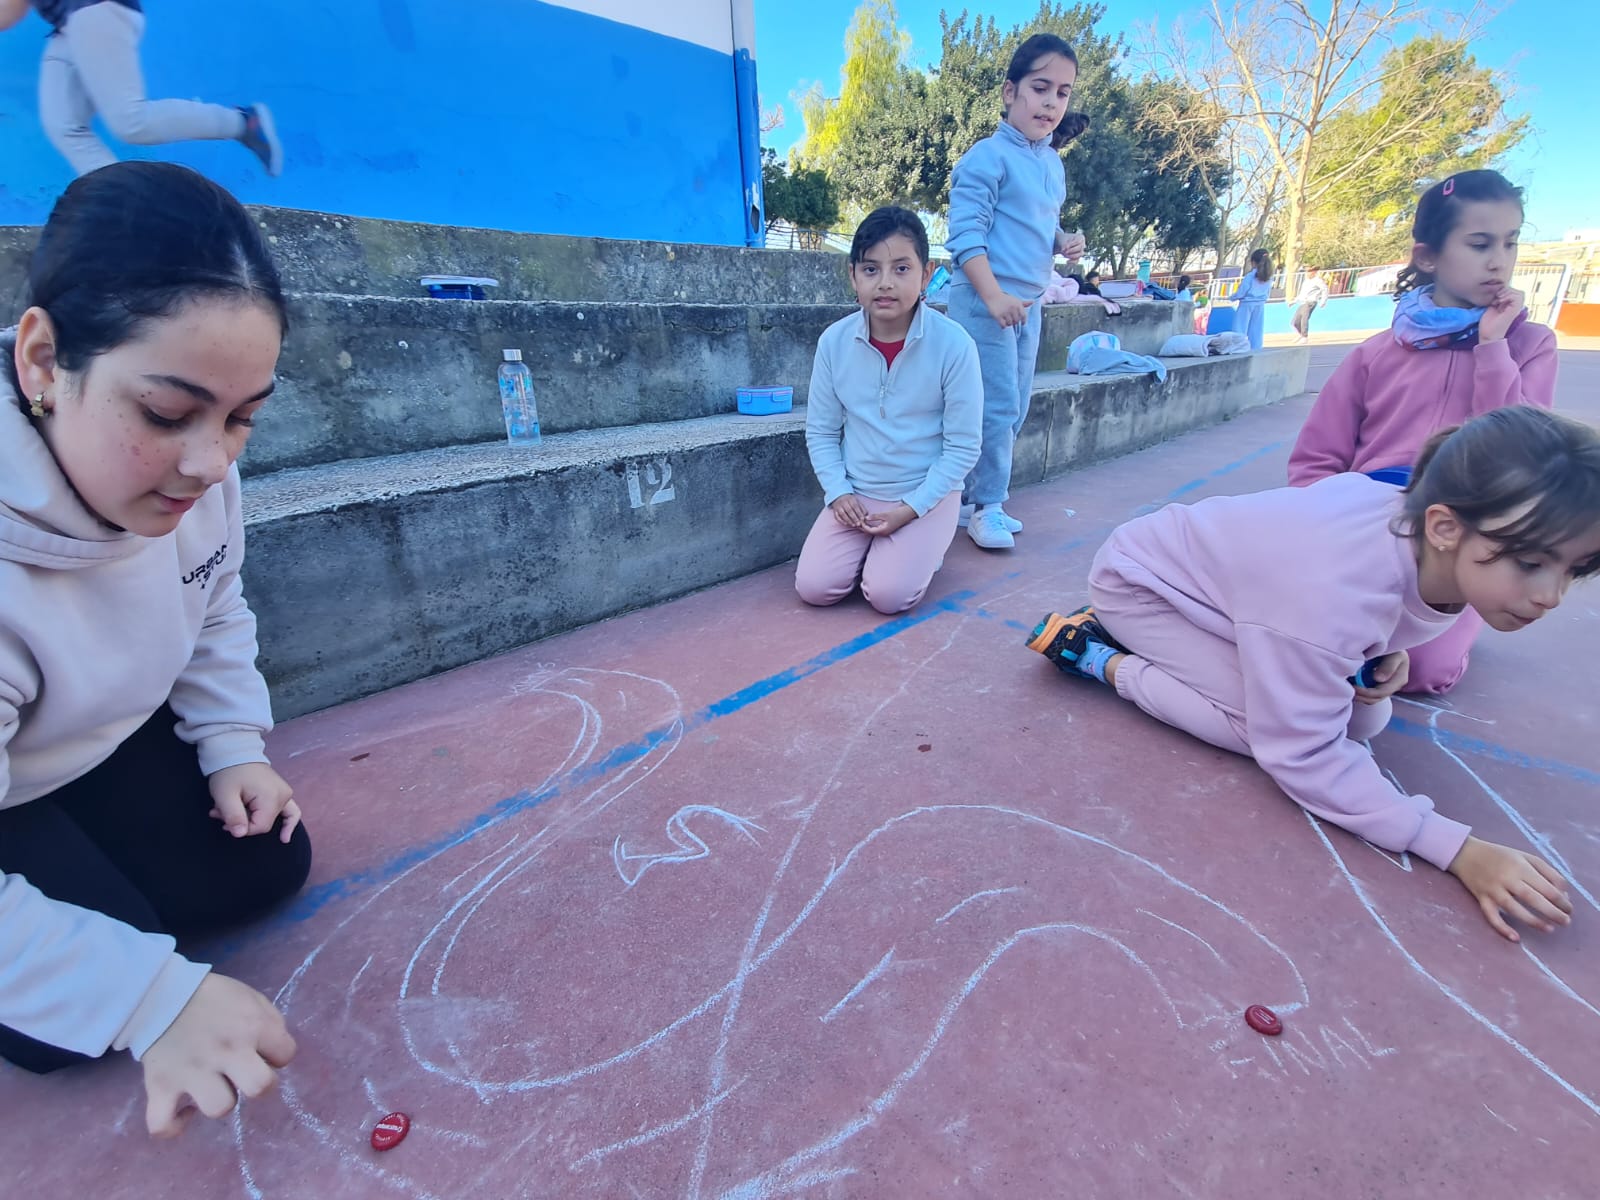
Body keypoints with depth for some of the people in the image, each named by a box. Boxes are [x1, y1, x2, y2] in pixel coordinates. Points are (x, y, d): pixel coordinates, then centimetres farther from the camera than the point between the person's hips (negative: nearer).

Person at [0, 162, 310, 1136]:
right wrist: (154, 996, -40)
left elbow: (215, 608, 0)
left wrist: (234, 746, -9)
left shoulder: (186, 468, -22)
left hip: (109, 738, 5)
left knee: (265, 871, 1)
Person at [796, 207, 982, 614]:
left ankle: (922, 549, 13)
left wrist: (911, 508, -16)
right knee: (813, 587, -11)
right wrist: (838, 492, -11)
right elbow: (820, 432, 2)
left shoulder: (954, 344, -15)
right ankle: (871, 546, 17)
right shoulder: (834, 341, -6)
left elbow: (963, 447, -10)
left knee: (888, 594, -19)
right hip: (856, 494, 3)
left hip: (928, 494, -2)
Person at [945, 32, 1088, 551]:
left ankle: (978, 493, 20)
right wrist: (993, 296, -24)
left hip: (1028, 302, 9)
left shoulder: (1053, 164, 16)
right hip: (985, 300, -9)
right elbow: (966, 235, -15)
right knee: (997, 408, -9)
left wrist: (1065, 241, 3)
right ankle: (985, 507, 2)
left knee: (1015, 409, 9)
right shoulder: (988, 157, -8)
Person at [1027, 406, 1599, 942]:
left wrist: (1386, 652, -9)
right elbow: (1302, 754, -30)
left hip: (1214, 570, 9)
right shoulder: (1336, 592, -40)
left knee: (1365, 717, 2)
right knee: (1276, 723, -23)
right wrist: (1460, 850, -30)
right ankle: (1105, 660, -9)